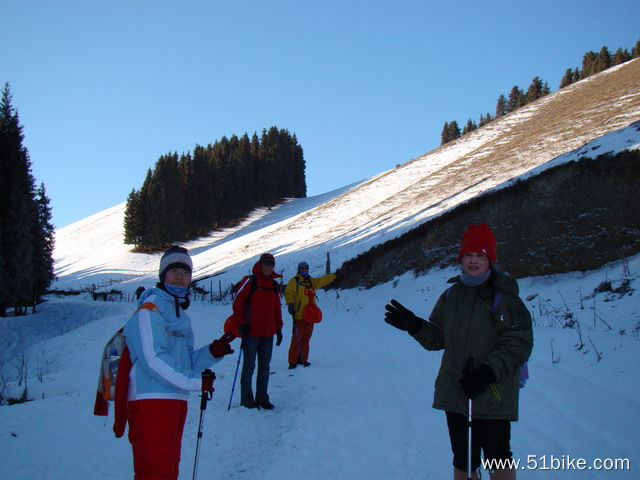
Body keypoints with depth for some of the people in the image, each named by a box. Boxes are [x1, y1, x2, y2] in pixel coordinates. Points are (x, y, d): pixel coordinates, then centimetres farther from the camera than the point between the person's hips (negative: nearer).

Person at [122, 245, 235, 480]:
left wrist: (212, 352, 0)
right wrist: (194, 381, -18)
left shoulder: (179, 312, 20)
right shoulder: (151, 308, -8)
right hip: (151, 401, -9)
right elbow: (153, 359, -18)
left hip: (175, 400, 9)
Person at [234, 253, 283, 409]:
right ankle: (246, 399, 9)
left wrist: (279, 328, 17)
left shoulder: (274, 285, 14)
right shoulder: (249, 281, -4)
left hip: (268, 333, 5)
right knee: (249, 365, 1)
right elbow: (237, 303, -6)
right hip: (251, 332, -5)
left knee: (265, 366, 9)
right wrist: (242, 323, -10)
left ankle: (262, 398, 17)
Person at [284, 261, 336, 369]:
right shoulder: (294, 281, 2)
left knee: (306, 338, 9)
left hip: (310, 314, 6)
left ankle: (302, 359, 17)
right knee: (297, 338, -8)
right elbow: (288, 292, -8)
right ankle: (293, 361, -4)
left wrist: (335, 275, 17)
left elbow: (322, 280, 21)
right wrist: (290, 303, -22)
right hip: (299, 315, -6)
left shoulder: (311, 281, 20)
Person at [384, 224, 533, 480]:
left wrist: (488, 372, -23)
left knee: (497, 457, 0)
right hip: (455, 392, 5)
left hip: (493, 395, -5)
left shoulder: (505, 297, -7)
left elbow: (518, 343, -13)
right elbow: (437, 338, 13)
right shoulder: (451, 295, 9)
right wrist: (414, 326, -5)